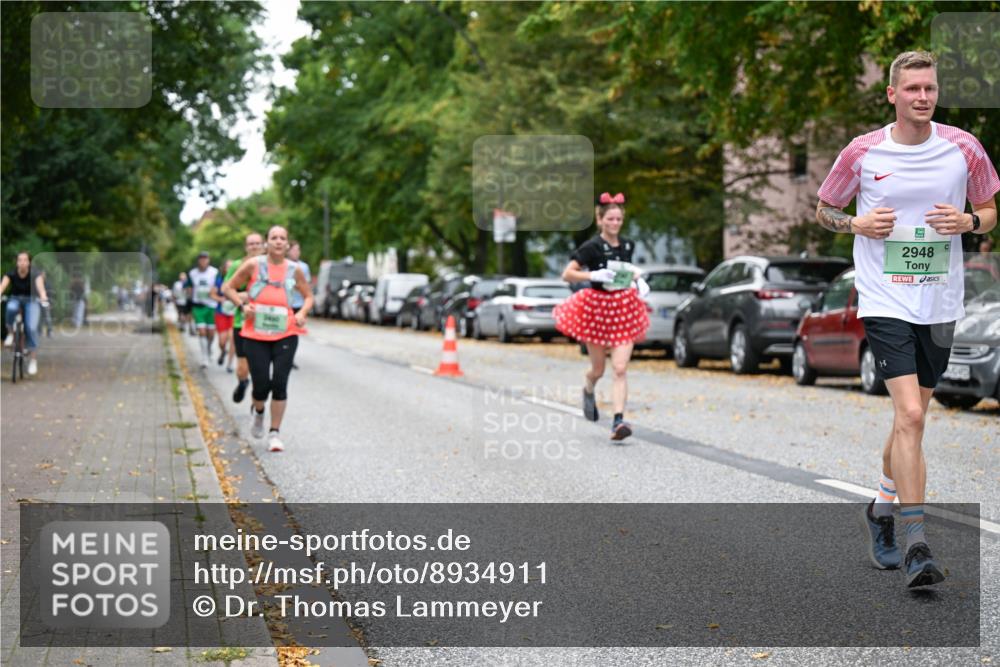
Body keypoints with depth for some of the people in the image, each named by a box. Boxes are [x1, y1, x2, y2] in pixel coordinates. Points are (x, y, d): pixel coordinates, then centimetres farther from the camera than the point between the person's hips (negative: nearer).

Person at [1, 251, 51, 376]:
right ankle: (10, 333, -11)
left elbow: (40, 285, -36)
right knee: (11, 308, -36)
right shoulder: (11, 274, -15)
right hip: (15, 299, 1)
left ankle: (33, 359, -12)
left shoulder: (35, 274, -18)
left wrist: (43, 297, -57)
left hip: (31, 301, -1)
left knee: (31, 328, -22)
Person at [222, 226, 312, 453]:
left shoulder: (294, 270, 4)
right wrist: (243, 305, -11)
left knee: (279, 384, -7)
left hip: (285, 334, 1)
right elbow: (228, 287, 5)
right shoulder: (254, 265, -1)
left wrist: (302, 313, -3)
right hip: (256, 334, -1)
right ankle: (258, 412, 33)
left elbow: (309, 295, 17)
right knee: (262, 385, -3)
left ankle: (275, 433, 5)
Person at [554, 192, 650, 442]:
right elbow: (567, 274, -10)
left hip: (624, 309, 2)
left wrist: (638, 280, 6)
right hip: (596, 307, -2)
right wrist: (594, 275, -23)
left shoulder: (627, 245, 6)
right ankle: (588, 391, 48)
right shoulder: (592, 247, -8)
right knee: (598, 369, 12)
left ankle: (618, 421, -17)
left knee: (619, 369, -11)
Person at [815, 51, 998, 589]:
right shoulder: (862, 152, -3)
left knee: (911, 417, 14)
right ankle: (916, 548, -14)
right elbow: (824, 210, 11)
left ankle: (882, 508, 39)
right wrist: (857, 224, -10)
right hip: (884, 302, -3)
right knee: (910, 415, -16)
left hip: (940, 304, 3)